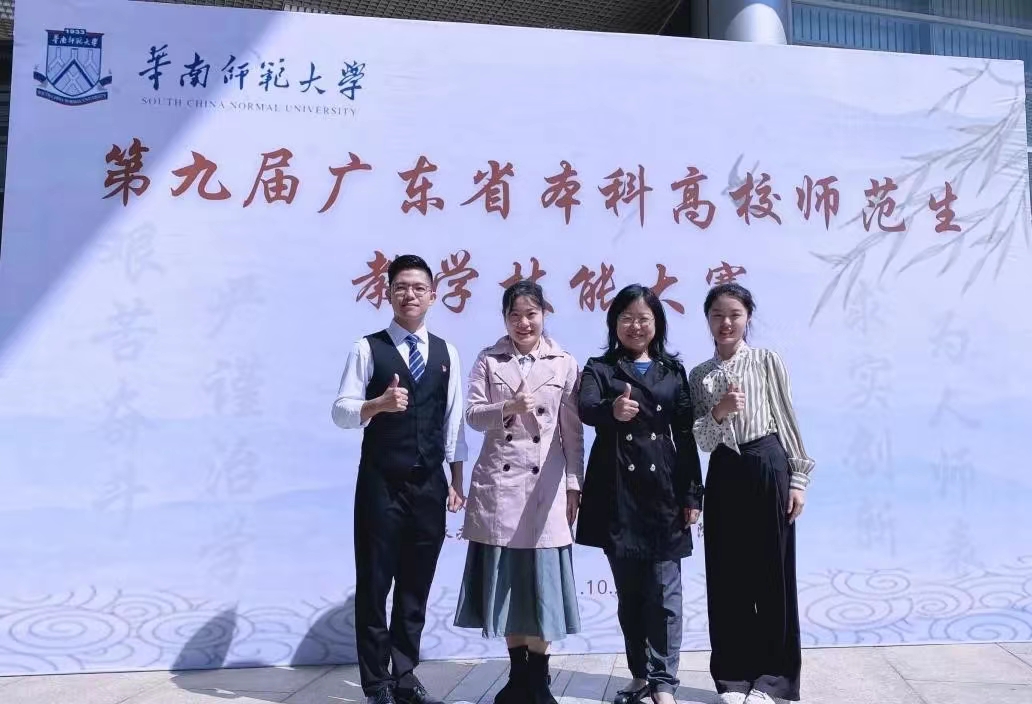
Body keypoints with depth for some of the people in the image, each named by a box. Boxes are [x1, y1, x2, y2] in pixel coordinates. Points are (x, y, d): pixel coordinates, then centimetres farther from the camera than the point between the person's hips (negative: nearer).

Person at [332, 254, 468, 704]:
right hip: (381, 483, -3)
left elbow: (454, 421, 9)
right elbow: (341, 412, -8)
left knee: (417, 584, 12)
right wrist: (379, 403, -28)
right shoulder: (368, 348, -3)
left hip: (430, 485, 4)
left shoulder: (447, 353, 9)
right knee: (374, 583, 6)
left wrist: (457, 480, 7)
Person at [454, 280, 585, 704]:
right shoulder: (488, 361, 6)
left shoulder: (565, 364, 4)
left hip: (545, 485, -1)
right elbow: (473, 415, -2)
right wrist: (508, 407, -20)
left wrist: (574, 485, -1)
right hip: (497, 484, 1)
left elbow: (573, 431, 3)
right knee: (505, 582, 7)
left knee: (543, 582, 2)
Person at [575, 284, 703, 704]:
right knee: (629, 591, 10)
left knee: (664, 588, 0)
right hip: (618, 491, 0)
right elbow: (585, 408, -18)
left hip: (665, 489, 0)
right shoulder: (599, 368, 3)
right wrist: (612, 409, -41)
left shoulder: (673, 370, 8)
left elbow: (685, 434, 6)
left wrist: (692, 493, 1)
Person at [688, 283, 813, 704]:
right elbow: (701, 441, 2)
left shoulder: (767, 361, 2)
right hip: (724, 477, 2)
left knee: (773, 574, 4)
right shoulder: (699, 375, 8)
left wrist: (798, 478, -3)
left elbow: (788, 421, 2)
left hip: (768, 470, -2)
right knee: (727, 577, 7)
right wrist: (718, 411, -16)